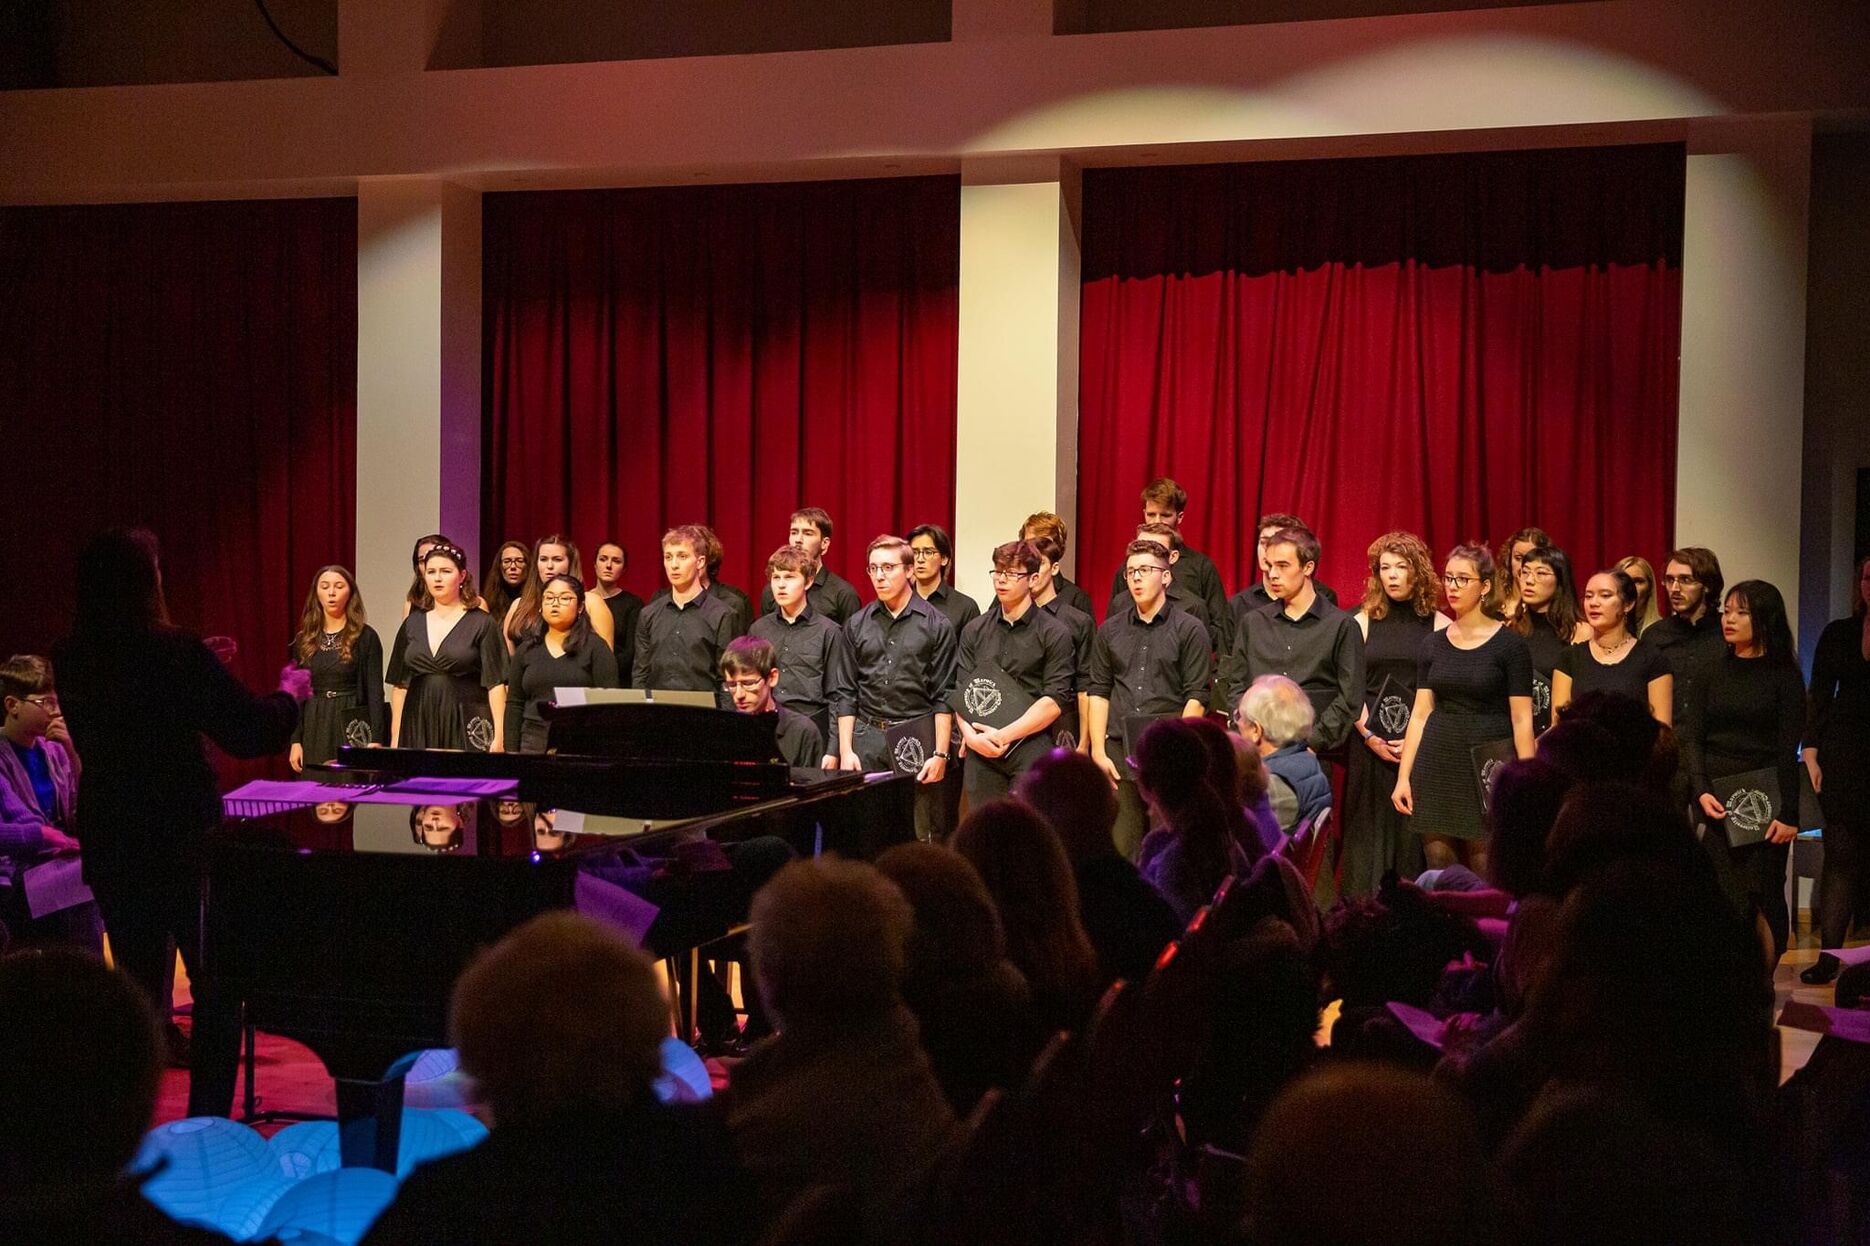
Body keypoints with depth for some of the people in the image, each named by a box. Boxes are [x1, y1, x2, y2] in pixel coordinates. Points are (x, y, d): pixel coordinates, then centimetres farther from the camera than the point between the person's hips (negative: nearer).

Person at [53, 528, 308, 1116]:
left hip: (111, 849, 5)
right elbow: (252, 733, -13)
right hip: (186, 845, -5)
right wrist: (290, 693, 6)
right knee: (217, 990, 10)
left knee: (139, 990, 16)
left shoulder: (70, 661, -3)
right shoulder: (177, 653, -19)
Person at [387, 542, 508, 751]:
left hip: (466, 726, -3)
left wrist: (498, 738, -12)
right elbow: (399, 684, 14)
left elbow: (496, 684, -4)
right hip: (418, 726, 3)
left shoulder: (482, 623, 1)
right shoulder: (412, 624, 13)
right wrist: (395, 738, 8)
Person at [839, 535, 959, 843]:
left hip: (917, 737, -3)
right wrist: (845, 750, 4)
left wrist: (940, 753, -6)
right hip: (866, 738, 3)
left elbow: (944, 697, -1)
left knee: (920, 835, -2)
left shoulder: (936, 625, 1)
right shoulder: (857, 625, 10)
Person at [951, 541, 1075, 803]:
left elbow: (1054, 701, -6)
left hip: (1031, 750, -4)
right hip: (981, 752, 4)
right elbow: (961, 692, 11)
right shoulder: (975, 631, 15)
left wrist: (1004, 735, -11)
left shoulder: (1054, 634, 1)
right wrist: (970, 734, -7)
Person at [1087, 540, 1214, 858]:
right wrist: (1098, 751, 2)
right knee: (1121, 847, 2)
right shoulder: (1110, 630, 13)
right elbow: (1098, 692, 12)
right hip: (1118, 753, 3)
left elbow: (1196, 697, -2)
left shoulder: (1190, 630, 2)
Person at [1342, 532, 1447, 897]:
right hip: (1369, 746, 1)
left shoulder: (1440, 626, 4)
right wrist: (1371, 737, -7)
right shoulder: (1363, 622, 8)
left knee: (1416, 835, -1)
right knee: (1368, 832, 1)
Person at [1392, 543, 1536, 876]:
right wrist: (1403, 777, 5)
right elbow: (1420, 714, 10)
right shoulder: (1433, 645, 9)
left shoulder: (1509, 645, -3)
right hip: (1437, 768, 4)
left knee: (1485, 875, -5)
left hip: (1487, 769, -4)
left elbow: (1522, 720, -5)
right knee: (1437, 867, 4)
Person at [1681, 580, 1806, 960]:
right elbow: (1691, 736, 8)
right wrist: (1701, 791, -7)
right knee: (1724, 897, -3)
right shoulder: (1715, 672, 11)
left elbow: (1788, 750, -3)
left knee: (1764, 894, 0)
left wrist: (1789, 814, -9)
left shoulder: (1784, 675, 1)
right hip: (1717, 801, 2)